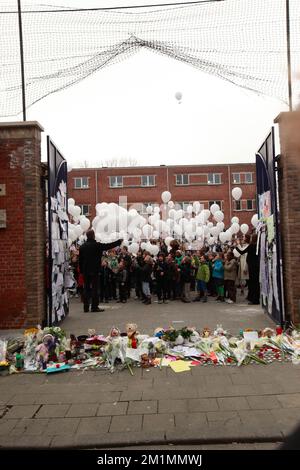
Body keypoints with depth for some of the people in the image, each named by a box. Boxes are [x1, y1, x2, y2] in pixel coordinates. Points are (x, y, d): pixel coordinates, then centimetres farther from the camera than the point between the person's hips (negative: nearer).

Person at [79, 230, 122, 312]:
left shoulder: (82, 247, 6)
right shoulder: (97, 245, -10)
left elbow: (80, 260, 9)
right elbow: (109, 246, -3)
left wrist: (81, 271, 16)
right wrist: (119, 241, 9)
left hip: (85, 271, 5)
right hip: (94, 271, -5)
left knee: (86, 288, 9)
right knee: (95, 288, 0)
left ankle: (86, 307, 12)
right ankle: (94, 307, 0)